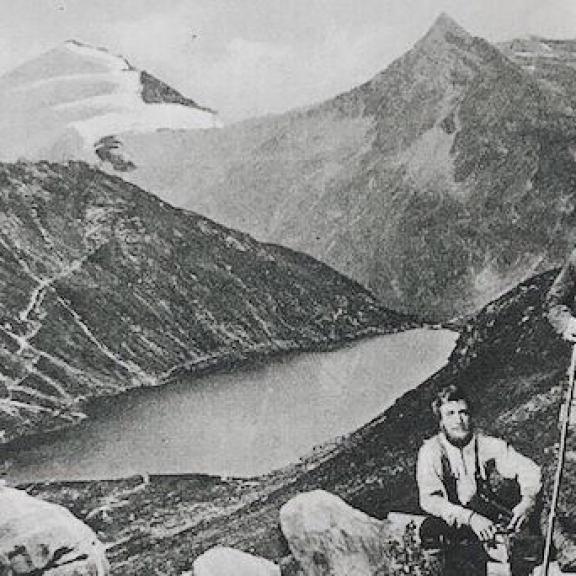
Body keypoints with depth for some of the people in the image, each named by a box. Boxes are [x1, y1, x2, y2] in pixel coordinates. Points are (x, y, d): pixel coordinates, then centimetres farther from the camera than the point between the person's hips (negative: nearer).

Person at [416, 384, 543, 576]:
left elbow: (528, 469, 0)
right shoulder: (431, 451, -11)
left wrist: (527, 501, -22)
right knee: (429, 531, -35)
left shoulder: (487, 444, -3)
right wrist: (469, 517, -34)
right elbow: (428, 499, -20)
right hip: (451, 520, -3)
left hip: (486, 512, 3)